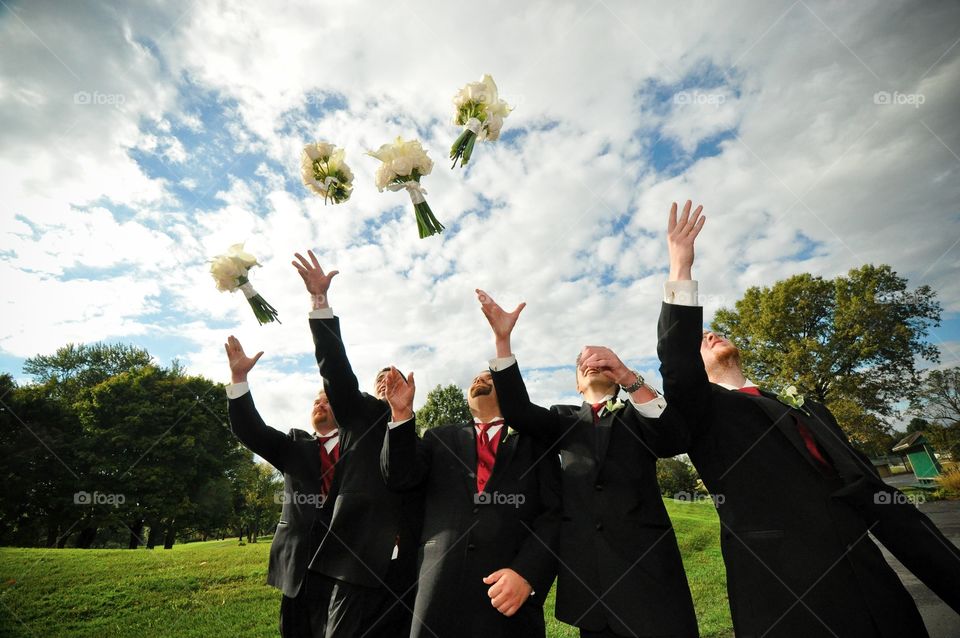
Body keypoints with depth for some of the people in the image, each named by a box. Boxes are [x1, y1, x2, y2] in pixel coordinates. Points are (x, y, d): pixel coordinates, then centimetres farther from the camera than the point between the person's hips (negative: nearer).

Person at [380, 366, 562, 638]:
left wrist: (527, 574, -16)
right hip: (439, 591, 2)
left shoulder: (535, 441, 5)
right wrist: (402, 413, -11)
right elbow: (400, 477, 0)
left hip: (511, 595, -1)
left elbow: (555, 514, -3)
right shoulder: (440, 438, 12)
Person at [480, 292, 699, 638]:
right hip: (587, 572, 2)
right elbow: (517, 410, -5)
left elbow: (674, 441, -12)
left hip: (646, 563, -1)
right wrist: (503, 338, -15)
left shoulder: (638, 412, 9)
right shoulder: (565, 420, 13)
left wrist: (630, 378, -26)